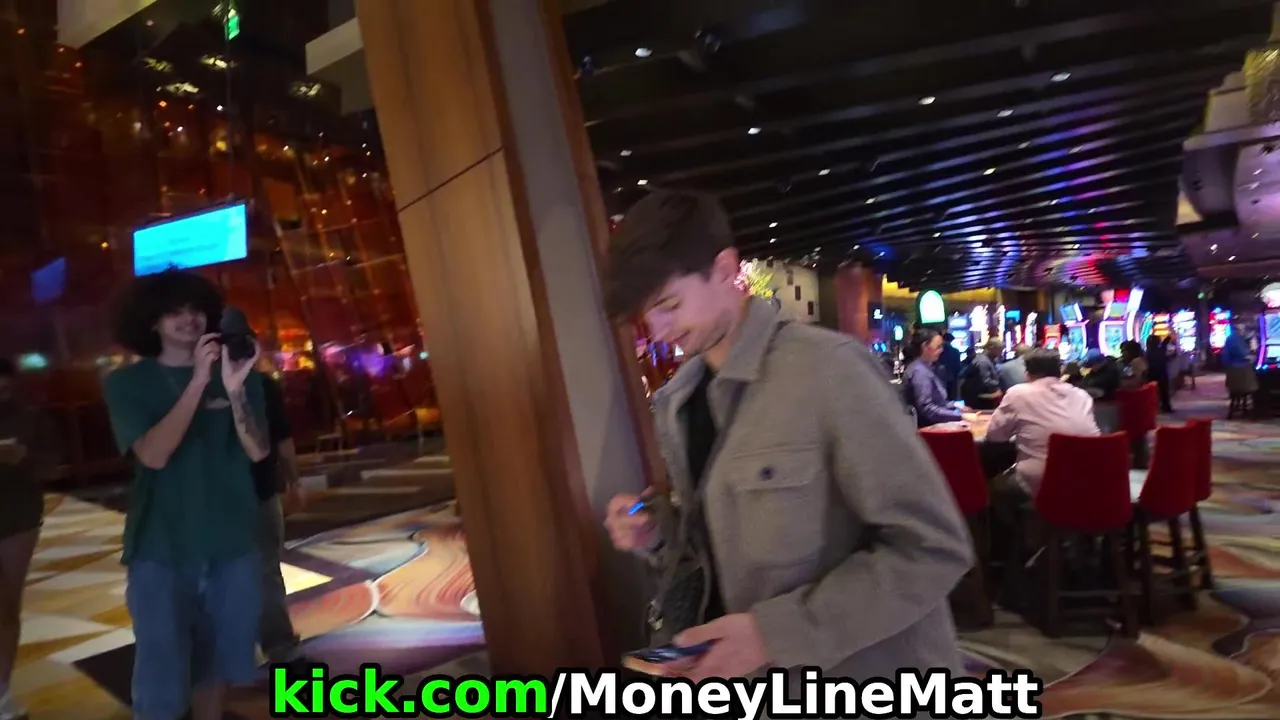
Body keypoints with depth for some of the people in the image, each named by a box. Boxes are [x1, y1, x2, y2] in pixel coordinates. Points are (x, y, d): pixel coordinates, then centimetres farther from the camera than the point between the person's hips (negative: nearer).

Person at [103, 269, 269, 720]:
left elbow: (258, 451, -11)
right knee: (161, 677, -2)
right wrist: (199, 382, -26)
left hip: (232, 544, 2)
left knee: (215, 661, 13)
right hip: (160, 549, -2)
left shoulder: (237, 373, 2)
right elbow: (154, 455, -18)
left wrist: (234, 390, -28)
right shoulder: (127, 383, -2)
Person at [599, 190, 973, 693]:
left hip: (868, 679, -6)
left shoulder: (826, 368, -19)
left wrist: (780, 630, -23)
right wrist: (658, 532, -6)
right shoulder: (674, 404, 2)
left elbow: (933, 548, -19)